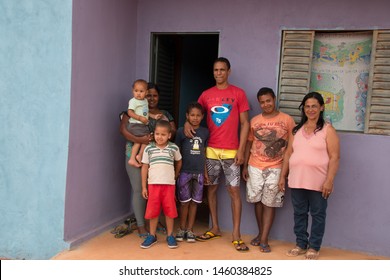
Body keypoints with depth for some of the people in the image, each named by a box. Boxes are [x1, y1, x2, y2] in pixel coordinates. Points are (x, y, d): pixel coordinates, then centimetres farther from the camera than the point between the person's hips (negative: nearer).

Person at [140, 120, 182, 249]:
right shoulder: (148, 149, 0)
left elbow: (179, 162, 17)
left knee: (169, 210, 5)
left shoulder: (174, 148, -1)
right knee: (152, 211, 7)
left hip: (169, 184, 0)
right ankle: (152, 236, 21)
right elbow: (144, 167, 3)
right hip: (153, 184, 0)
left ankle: (170, 236, 19)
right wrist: (144, 187, 2)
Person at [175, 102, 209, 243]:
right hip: (184, 171, -3)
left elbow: (204, 153, 10)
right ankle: (182, 228, 20)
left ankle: (190, 229, 20)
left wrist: (205, 171, 9)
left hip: (199, 172, 3)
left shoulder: (205, 132, 5)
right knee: (184, 202, 4)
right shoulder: (181, 131, -4)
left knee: (194, 202, 8)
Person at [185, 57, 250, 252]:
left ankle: (236, 234, 6)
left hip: (231, 151, -3)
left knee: (234, 190, -2)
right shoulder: (206, 94, 8)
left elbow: (244, 123, -1)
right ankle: (215, 228, 23)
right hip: (210, 150, 3)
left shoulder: (238, 93, 0)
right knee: (211, 188, 9)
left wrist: (241, 150, -8)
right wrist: (187, 123, -9)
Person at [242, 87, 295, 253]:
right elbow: (249, 143, 10)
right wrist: (245, 166, 7)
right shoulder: (254, 121, 5)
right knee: (257, 200, 11)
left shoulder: (287, 120, -3)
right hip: (255, 167, 3)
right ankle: (261, 233, 28)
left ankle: (264, 239, 8)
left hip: (276, 168, -3)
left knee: (270, 203, 2)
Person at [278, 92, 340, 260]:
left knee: (317, 215, 6)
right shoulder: (297, 130, 12)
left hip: (318, 182, -4)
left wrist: (329, 180, -16)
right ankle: (301, 244, 26)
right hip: (296, 181, 4)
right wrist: (283, 176, 10)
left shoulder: (328, 130, -2)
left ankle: (314, 247, 20)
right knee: (299, 213, 12)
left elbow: (334, 157, -8)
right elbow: (288, 154, 13)